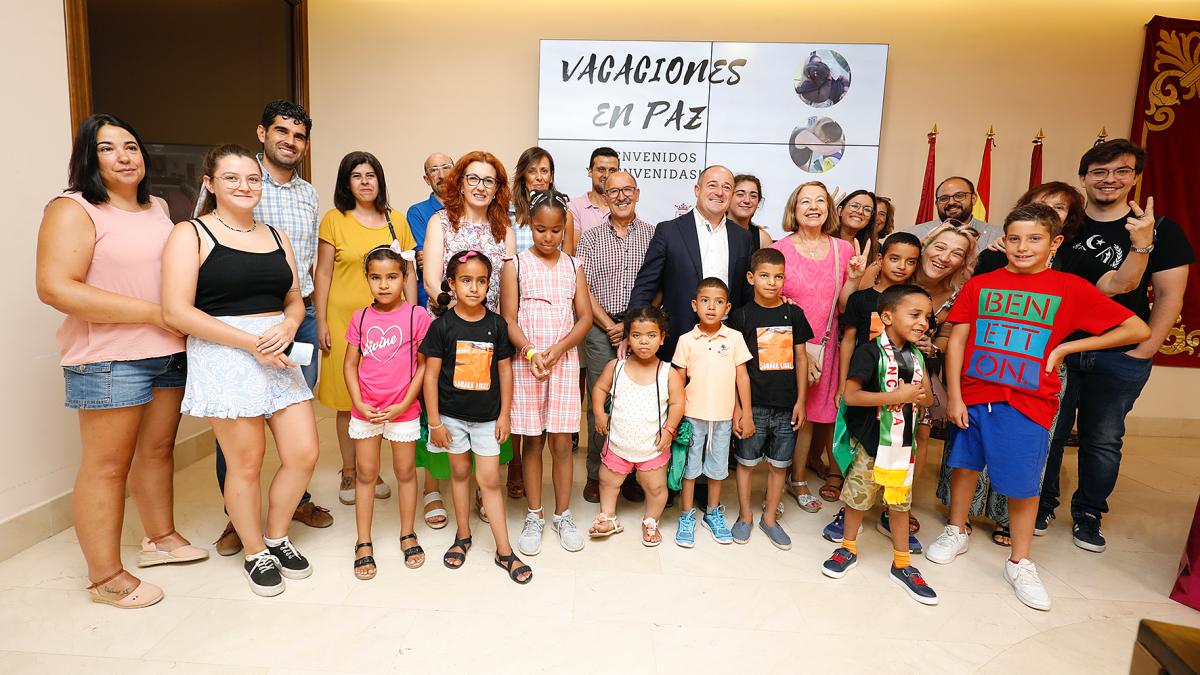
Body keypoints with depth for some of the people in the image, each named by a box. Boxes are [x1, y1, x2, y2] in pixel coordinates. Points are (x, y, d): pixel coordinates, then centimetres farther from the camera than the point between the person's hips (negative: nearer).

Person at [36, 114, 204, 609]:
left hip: (170, 353, 7)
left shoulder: (159, 208, 13)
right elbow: (55, 288, -19)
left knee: (158, 448, 17)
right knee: (107, 465, 1)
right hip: (109, 360, -7)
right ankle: (105, 576, 14)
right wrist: (152, 313, -19)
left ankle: (160, 538, 34)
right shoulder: (73, 210, -9)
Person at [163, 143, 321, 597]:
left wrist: (288, 325, -7)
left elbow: (295, 299, 17)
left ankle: (276, 537, 28)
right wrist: (251, 342, -15)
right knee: (247, 463, 2)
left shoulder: (276, 237, 15)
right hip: (223, 356, -5)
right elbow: (177, 311, -11)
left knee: (303, 454, 3)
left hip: (279, 354, 5)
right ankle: (256, 554, 26)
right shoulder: (190, 235, -2)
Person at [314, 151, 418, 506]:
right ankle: (349, 474, 20)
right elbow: (323, 274, 1)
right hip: (345, 320, -2)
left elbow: (409, 273, 10)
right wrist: (321, 323, -3)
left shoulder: (397, 220, 8)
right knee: (348, 401, 4)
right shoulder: (334, 220, 1)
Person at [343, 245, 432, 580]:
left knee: (405, 471, 11)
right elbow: (350, 364, 4)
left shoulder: (417, 316, -8)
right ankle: (364, 544, 23)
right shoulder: (360, 318, 1)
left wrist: (403, 405, -11)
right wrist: (359, 403, -7)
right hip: (365, 411, 2)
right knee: (365, 474, 10)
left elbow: (424, 365, -6)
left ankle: (408, 535, 28)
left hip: (403, 410, -2)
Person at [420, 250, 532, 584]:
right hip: (452, 414, 0)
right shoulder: (442, 326, -9)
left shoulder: (496, 324, -5)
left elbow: (505, 370, 1)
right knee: (459, 472, 15)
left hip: (487, 415, 0)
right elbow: (431, 375, -6)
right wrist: (434, 421, -7)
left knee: (490, 480, 3)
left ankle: (504, 551, 12)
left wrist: (504, 415, 0)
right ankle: (463, 536, 33)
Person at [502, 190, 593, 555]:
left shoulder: (572, 266, 7)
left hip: (564, 361, 1)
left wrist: (557, 350, -12)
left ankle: (563, 515, 20)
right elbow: (509, 320, -4)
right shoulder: (516, 265, 0)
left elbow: (584, 317, 3)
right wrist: (531, 353, -19)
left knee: (561, 442, 5)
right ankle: (534, 516, 20)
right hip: (525, 363, -1)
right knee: (532, 441, 7)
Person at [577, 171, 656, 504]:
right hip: (601, 329, 0)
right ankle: (596, 475, 16)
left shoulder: (653, 235, 6)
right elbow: (583, 289, 1)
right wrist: (610, 326, -7)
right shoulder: (591, 238, 7)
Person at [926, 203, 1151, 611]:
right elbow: (957, 340, 1)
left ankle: (1020, 563, 23)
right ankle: (956, 532, 35)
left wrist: (1065, 347, -3)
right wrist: (953, 396, -4)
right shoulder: (980, 285, 2)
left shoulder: (1071, 289, -1)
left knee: (1022, 483, 5)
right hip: (973, 394, 2)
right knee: (964, 464, 13)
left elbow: (1138, 330, 1)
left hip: (1026, 402, -2)